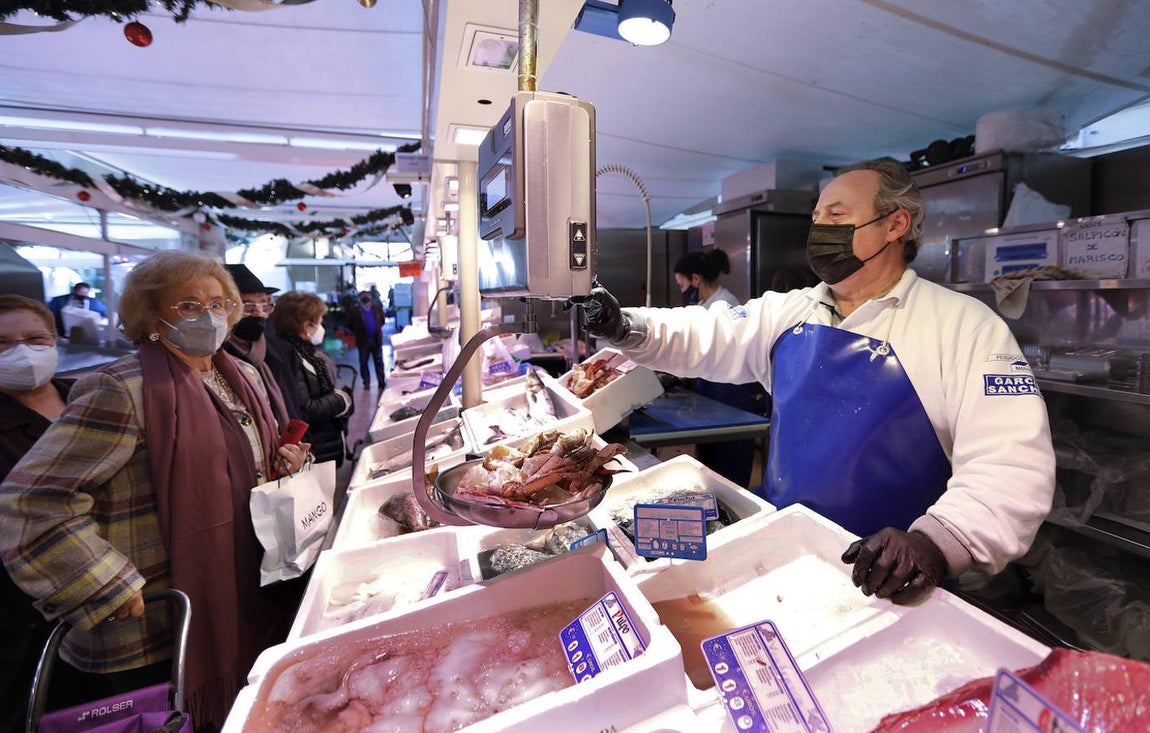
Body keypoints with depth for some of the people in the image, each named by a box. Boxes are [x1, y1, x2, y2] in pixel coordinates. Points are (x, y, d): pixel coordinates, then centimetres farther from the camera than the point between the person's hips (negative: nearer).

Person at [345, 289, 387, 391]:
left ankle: (382, 382, 13)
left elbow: (382, 320, 14)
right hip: (363, 341, -2)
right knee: (363, 363, 7)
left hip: (376, 339, 2)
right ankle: (366, 383, 16)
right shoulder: (355, 311, -6)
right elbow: (350, 325, -4)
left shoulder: (376, 308, 4)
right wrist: (358, 332, -6)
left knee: (379, 362, 7)